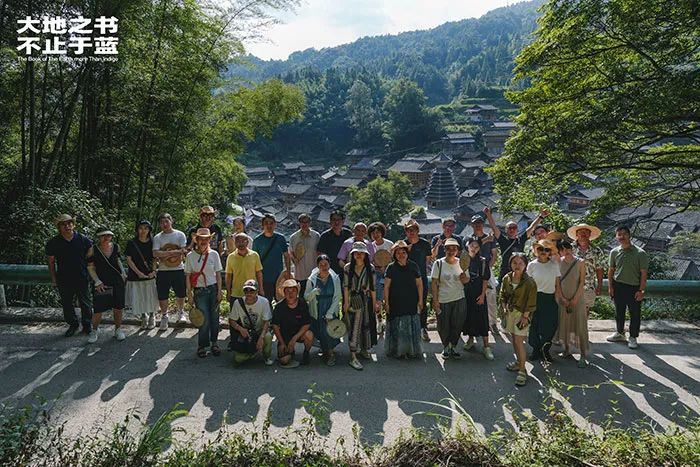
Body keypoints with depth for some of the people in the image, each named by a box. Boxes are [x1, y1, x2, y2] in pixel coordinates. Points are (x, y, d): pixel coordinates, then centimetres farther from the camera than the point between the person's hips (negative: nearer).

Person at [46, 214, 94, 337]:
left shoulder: (83, 239, -4)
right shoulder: (53, 243, -2)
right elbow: (51, 262, 6)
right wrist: (54, 279, 4)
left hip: (82, 278, -1)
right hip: (63, 280, 1)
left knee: (85, 303, 7)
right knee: (66, 304, 13)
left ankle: (87, 325, 22)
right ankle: (72, 325, 29)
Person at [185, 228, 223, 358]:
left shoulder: (214, 254, 0)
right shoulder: (190, 256, -2)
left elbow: (218, 274, 4)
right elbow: (188, 276, 1)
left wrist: (219, 291, -1)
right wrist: (189, 294, -2)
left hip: (213, 289, 1)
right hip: (199, 291, -1)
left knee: (214, 318, 5)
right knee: (204, 320, -4)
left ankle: (214, 343, 23)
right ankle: (202, 346, 13)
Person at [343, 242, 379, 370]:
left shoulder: (370, 268, 2)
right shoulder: (348, 268, 0)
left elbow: (372, 287, 3)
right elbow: (346, 286, 0)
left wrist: (375, 302, 3)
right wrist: (346, 302, -4)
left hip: (366, 300, 2)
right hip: (353, 300, -2)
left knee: (367, 325, 11)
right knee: (354, 326, -8)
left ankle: (364, 349, 30)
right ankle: (353, 356, -10)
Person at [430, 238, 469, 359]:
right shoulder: (438, 264, -5)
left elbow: (466, 280, 11)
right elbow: (434, 283, -5)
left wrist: (464, 278, -14)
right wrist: (435, 300, -9)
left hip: (459, 299, 2)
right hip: (443, 300, -2)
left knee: (458, 324, 5)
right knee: (443, 326, 5)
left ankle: (453, 346, 26)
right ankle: (446, 347, 27)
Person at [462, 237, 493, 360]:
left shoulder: (483, 261, -1)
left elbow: (485, 280, -3)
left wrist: (482, 295, -9)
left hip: (478, 294, -2)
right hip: (465, 293, 2)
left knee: (482, 319, -3)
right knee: (468, 316, 10)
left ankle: (486, 347, 0)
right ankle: (470, 339, 31)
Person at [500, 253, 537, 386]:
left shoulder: (529, 282, -16)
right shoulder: (506, 278, -1)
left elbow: (531, 302, -12)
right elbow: (502, 295, 11)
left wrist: (525, 316, -13)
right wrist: (504, 308, 1)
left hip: (522, 313, -6)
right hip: (510, 312, 6)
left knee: (519, 341, -10)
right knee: (513, 338, 16)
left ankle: (522, 371, -3)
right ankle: (519, 362, 34)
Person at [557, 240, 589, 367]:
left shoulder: (580, 262, -4)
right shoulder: (559, 262, 2)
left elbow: (582, 282, -5)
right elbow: (557, 281, 3)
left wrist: (575, 299, -10)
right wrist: (563, 298, -6)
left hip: (577, 299, -3)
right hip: (563, 299, 3)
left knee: (580, 326, -4)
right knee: (564, 324, 8)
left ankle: (583, 356, -1)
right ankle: (567, 349, 23)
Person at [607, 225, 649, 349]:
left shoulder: (640, 253, -10)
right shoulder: (614, 252, 1)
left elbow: (643, 273, -9)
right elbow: (611, 270, 9)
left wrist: (641, 290, -12)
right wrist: (610, 286, 5)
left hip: (634, 288, -3)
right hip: (618, 286, 3)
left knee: (635, 314, 6)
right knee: (619, 312, 15)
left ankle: (633, 337, 21)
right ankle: (620, 333, 33)